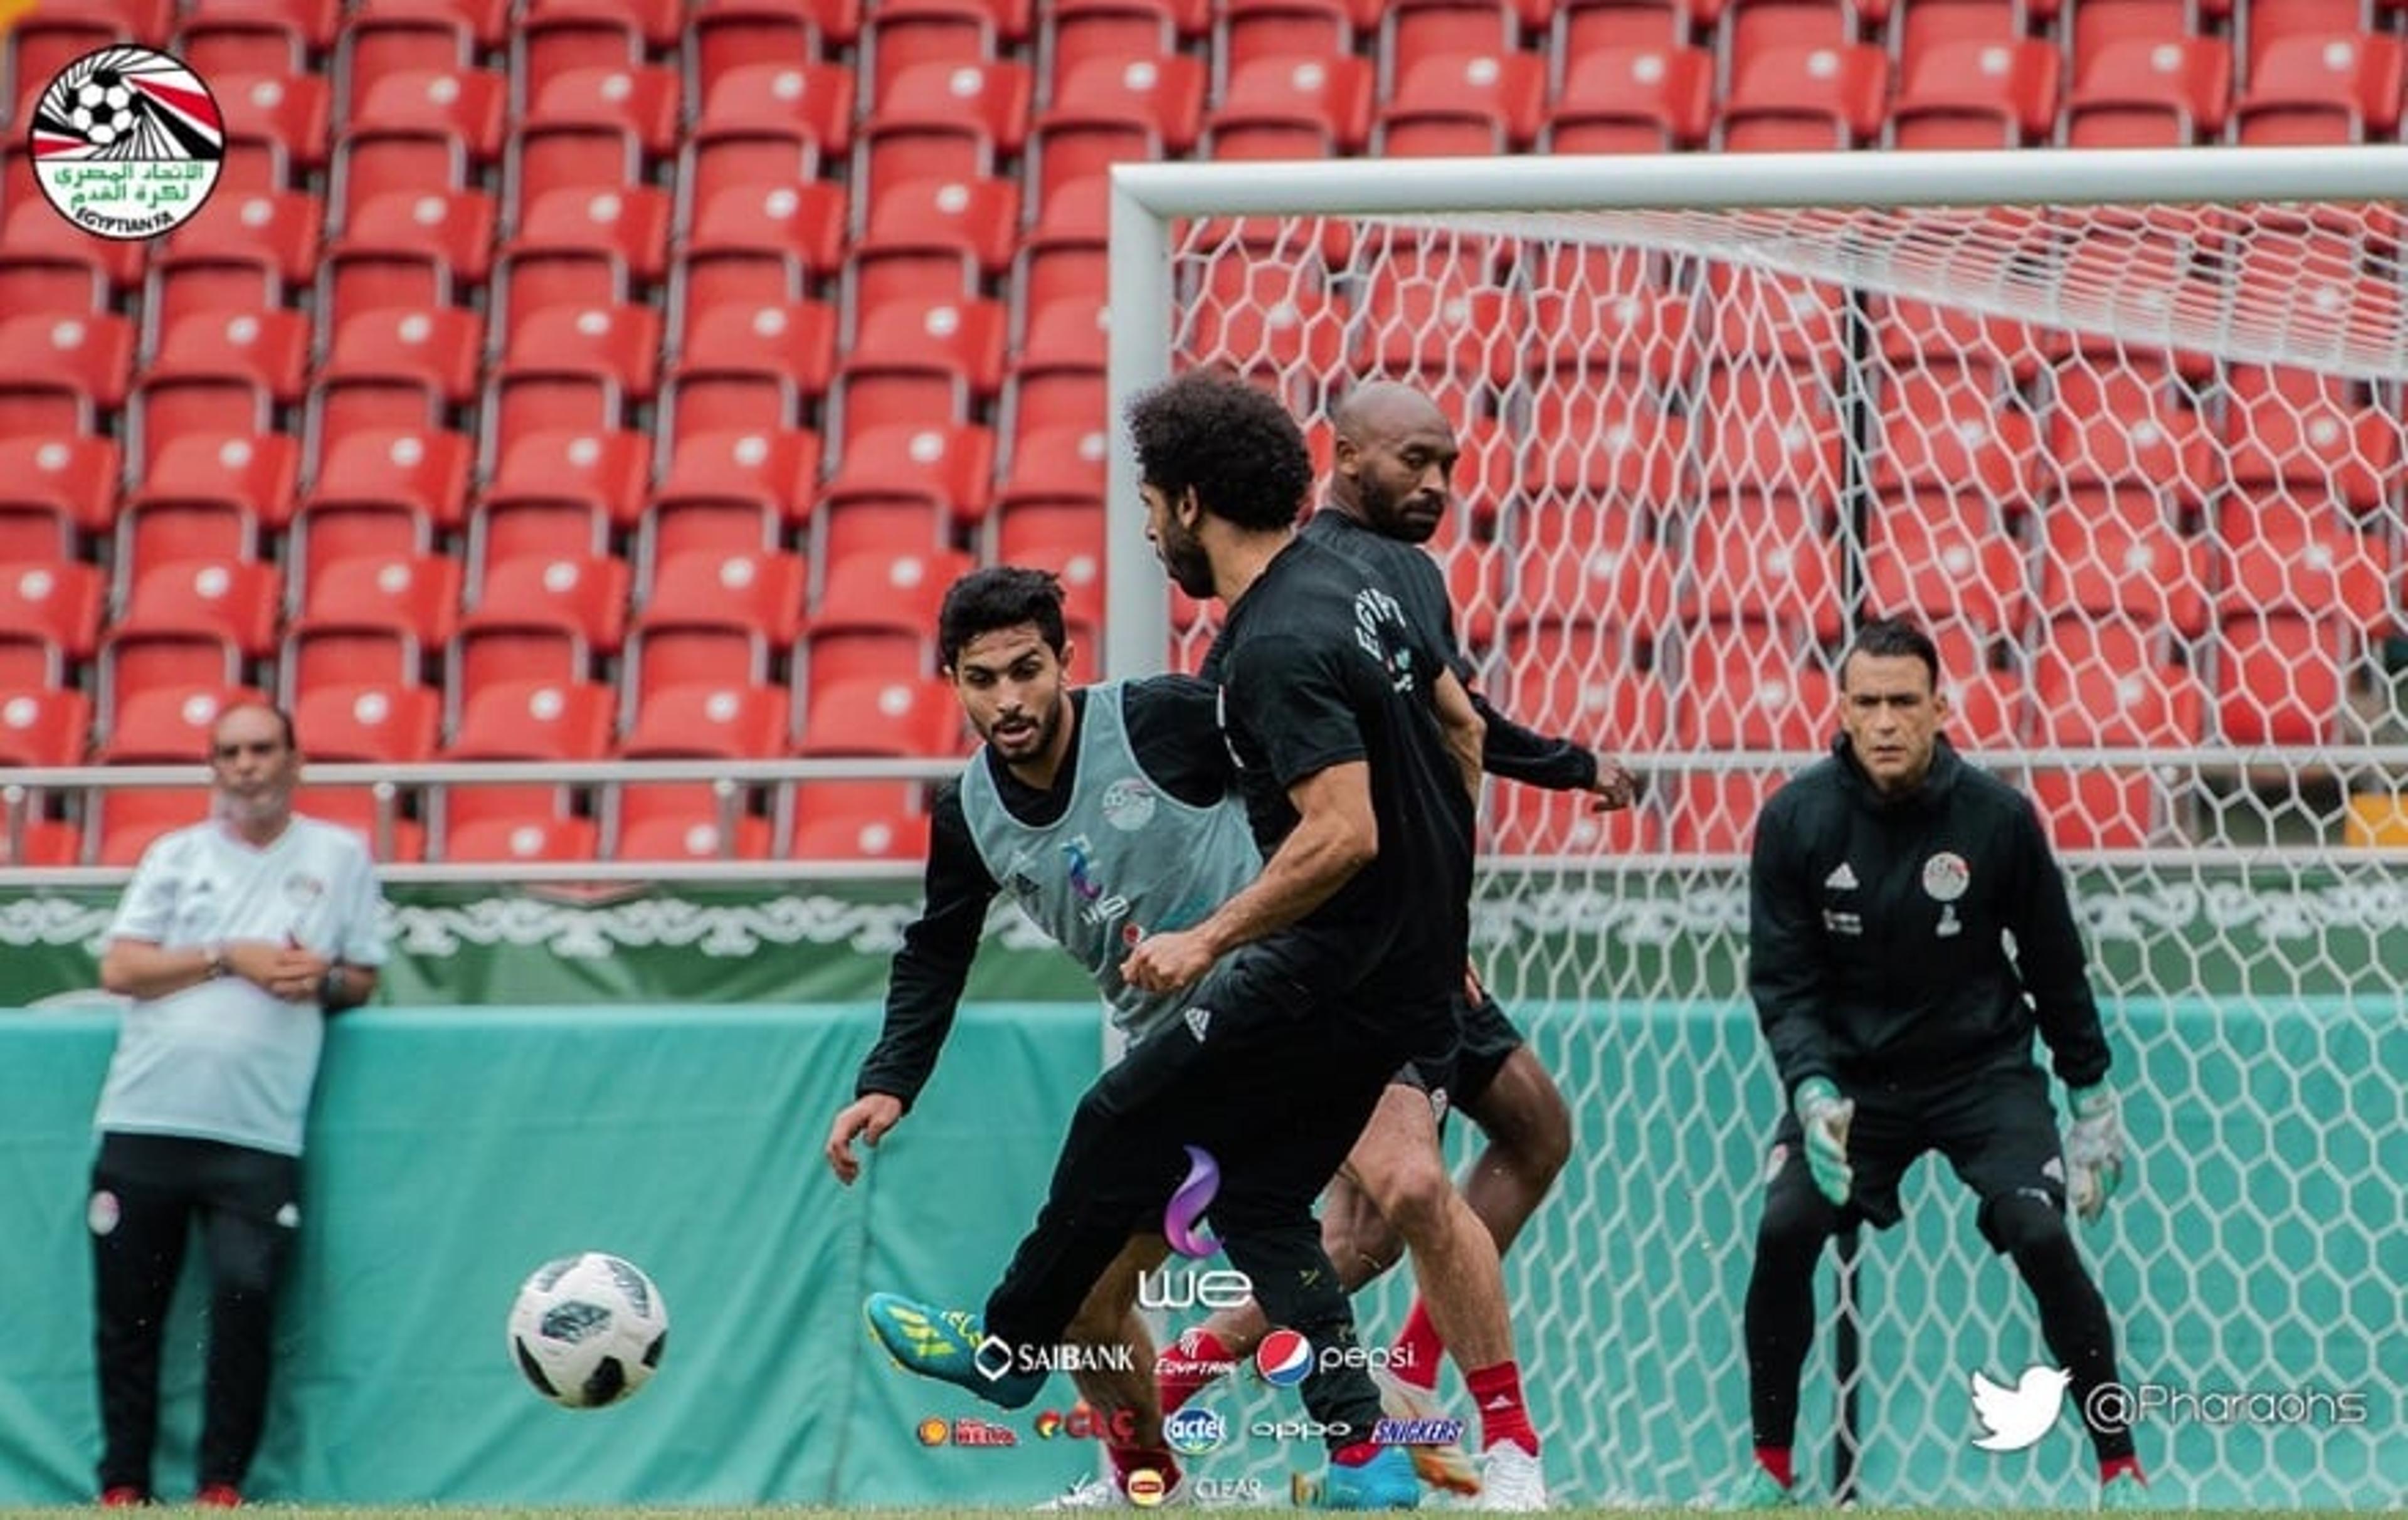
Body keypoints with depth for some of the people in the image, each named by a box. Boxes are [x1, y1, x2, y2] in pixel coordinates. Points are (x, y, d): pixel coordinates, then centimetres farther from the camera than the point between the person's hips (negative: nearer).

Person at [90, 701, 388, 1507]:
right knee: (128, 1311, 4)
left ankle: (222, 1484, 1)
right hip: (144, 1121, 1)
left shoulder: (340, 857, 10)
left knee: (245, 1299, -13)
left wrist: (323, 981, -8)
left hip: (258, 1135, -1)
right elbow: (120, 969, -1)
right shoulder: (175, 856, 10)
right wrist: (229, 960, -10)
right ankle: (123, 1485, 15)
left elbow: (362, 978, 14)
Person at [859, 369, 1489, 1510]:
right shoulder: (1349, 589, 8)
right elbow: (1460, 726, 21)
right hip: (1413, 965, 10)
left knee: (1125, 1123, 6)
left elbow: (1342, 833, -30)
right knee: (1257, 1195, 14)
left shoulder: (1277, 649, -22)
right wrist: (1433, 888, 28)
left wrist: (1207, 943, -22)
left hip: (1335, 974, -10)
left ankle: (1009, 1347, 23)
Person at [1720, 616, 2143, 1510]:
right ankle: (1771, 1467, 1)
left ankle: (2120, 1469, -6)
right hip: (1851, 1070, 1)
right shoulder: (1795, 822, -11)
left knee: (2040, 1234, -19)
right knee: (1784, 1232, -17)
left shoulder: (1997, 818, -13)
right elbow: (1782, 981, -8)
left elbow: (2054, 964, 0)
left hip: (1984, 1069, -1)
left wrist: (2091, 1095, 4)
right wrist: (1812, 1092, -23)